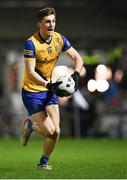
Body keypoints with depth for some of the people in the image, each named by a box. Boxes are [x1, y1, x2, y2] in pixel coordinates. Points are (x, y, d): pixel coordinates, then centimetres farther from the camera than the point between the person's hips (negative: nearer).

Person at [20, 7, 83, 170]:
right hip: (31, 92, -5)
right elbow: (30, 72, -25)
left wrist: (76, 74, -19)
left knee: (56, 131, -5)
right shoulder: (31, 43, -20)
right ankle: (29, 125, 20)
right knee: (49, 131, -13)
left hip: (49, 90, 5)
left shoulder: (59, 39, -3)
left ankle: (44, 162, 18)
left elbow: (77, 58, 2)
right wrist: (49, 85, -37)